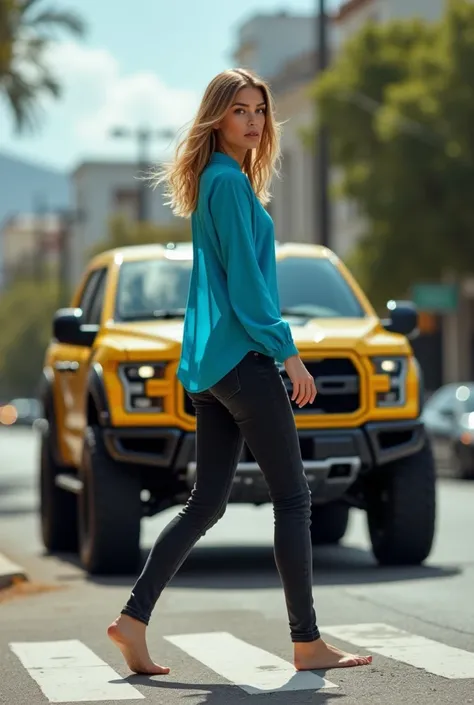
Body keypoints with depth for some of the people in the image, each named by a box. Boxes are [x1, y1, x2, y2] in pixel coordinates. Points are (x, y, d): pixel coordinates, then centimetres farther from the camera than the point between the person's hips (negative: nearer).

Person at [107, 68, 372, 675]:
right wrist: (287, 350, -13)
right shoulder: (231, 182, -11)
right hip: (242, 358, -10)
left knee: (206, 503, 10)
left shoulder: (217, 181, 19)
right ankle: (307, 642, 1)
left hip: (209, 365, 10)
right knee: (293, 497, -3)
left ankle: (134, 619, 4)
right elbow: (245, 277, -16)